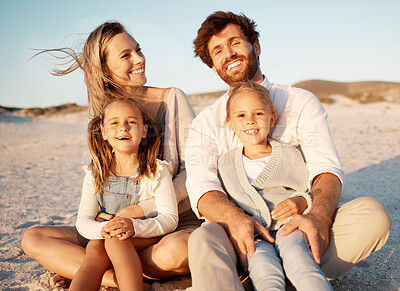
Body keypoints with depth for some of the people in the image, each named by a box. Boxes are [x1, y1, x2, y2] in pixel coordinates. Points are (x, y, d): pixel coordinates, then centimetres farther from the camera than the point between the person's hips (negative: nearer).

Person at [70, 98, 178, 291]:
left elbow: (170, 218, -12)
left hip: (149, 238, -2)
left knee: (115, 240, -32)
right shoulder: (95, 174, 2)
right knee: (94, 247, -29)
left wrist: (135, 226, -31)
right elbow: (83, 220, -3)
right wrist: (102, 229, -28)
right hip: (105, 240, 3)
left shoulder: (157, 172, -6)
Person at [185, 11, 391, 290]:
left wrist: (319, 216, -28)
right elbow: (201, 185, -6)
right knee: (204, 239, -33)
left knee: (373, 212, -25)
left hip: (299, 227, 2)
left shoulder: (301, 102, 8)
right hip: (245, 235, -1)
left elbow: (326, 167, -5)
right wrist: (235, 218, -29)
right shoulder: (206, 122, 9)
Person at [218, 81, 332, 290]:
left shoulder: (290, 155, 11)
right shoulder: (225, 163, 16)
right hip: (252, 236, 1)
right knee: (262, 265, -32)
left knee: (294, 252, -34)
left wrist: (301, 203, -11)